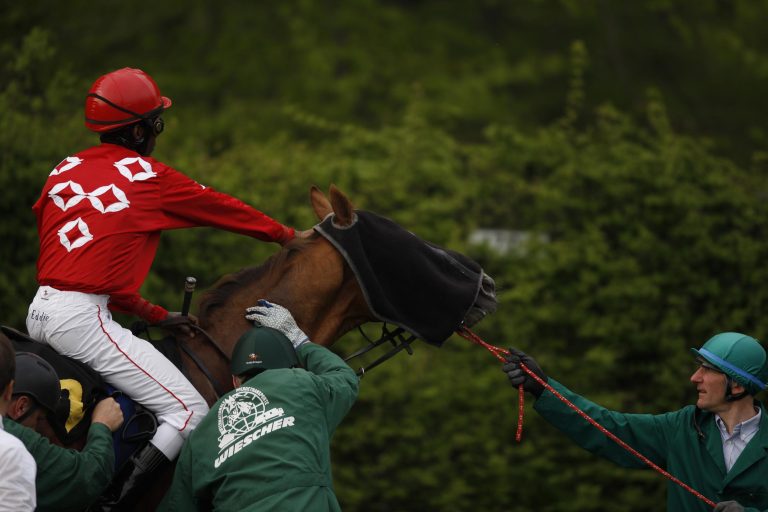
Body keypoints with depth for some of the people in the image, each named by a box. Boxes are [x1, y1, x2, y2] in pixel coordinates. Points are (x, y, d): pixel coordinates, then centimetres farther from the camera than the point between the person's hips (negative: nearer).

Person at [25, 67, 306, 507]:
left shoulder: (65, 172, 17)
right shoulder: (149, 177, -1)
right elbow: (221, 208, 15)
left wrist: (154, 315, 22)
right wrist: (287, 236, 31)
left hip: (40, 312, 8)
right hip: (81, 318, -8)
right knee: (191, 413, -8)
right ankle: (119, 499, -20)